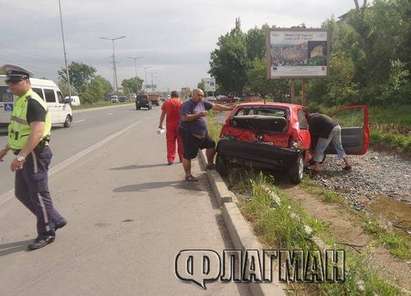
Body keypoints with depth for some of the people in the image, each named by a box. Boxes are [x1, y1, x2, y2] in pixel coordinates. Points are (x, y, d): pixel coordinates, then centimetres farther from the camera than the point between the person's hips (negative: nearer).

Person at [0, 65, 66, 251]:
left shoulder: (33, 103, -18)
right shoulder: (20, 101, 14)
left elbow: (37, 133, -28)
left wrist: (20, 156, -31)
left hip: (35, 154, -10)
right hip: (25, 155, 10)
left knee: (38, 194, 0)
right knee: (22, 193, 16)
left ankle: (47, 233, 15)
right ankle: (55, 220, 26)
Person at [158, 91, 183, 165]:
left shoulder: (166, 102, 5)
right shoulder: (180, 102, 1)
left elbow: (163, 114, 4)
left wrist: (160, 124, 9)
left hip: (170, 124, 1)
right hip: (179, 124, -1)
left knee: (170, 142, 6)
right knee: (181, 141, 10)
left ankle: (170, 159, 3)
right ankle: (182, 158, 17)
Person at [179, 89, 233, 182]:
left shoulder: (202, 103, 9)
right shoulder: (187, 105, -12)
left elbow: (215, 106, 9)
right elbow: (184, 118, -24)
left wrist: (230, 108, 7)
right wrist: (198, 115, -26)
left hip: (202, 132, 8)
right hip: (189, 134, -8)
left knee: (211, 145, 11)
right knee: (187, 155, -1)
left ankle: (210, 164, 30)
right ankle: (188, 175, 10)